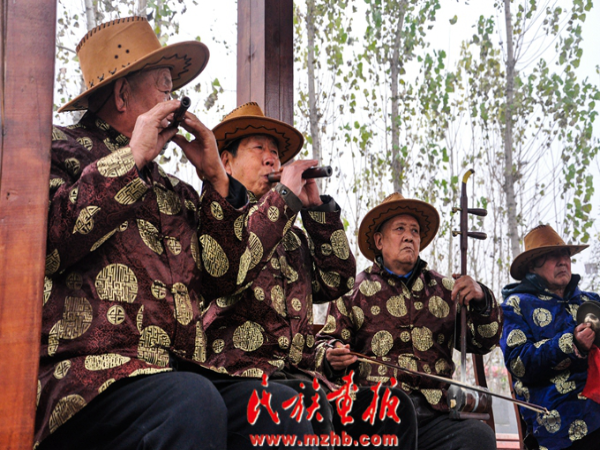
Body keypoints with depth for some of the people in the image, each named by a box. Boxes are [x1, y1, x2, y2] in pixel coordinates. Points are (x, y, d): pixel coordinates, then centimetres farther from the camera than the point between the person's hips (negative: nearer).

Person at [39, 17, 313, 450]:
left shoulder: (176, 191, 26)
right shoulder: (58, 147, 10)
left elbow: (221, 279, 19)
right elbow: (43, 242, -10)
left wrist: (216, 177, 14)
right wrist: (132, 159, -5)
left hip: (177, 375, 6)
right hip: (87, 377, -6)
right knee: (193, 403, -37)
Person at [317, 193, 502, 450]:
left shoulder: (444, 289, 22)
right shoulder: (355, 290, 16)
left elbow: (483, 341, 17)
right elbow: (328, 340, 15)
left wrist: (481, 301, -2)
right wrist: (334, 357, -9)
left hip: (434, 413, 3)